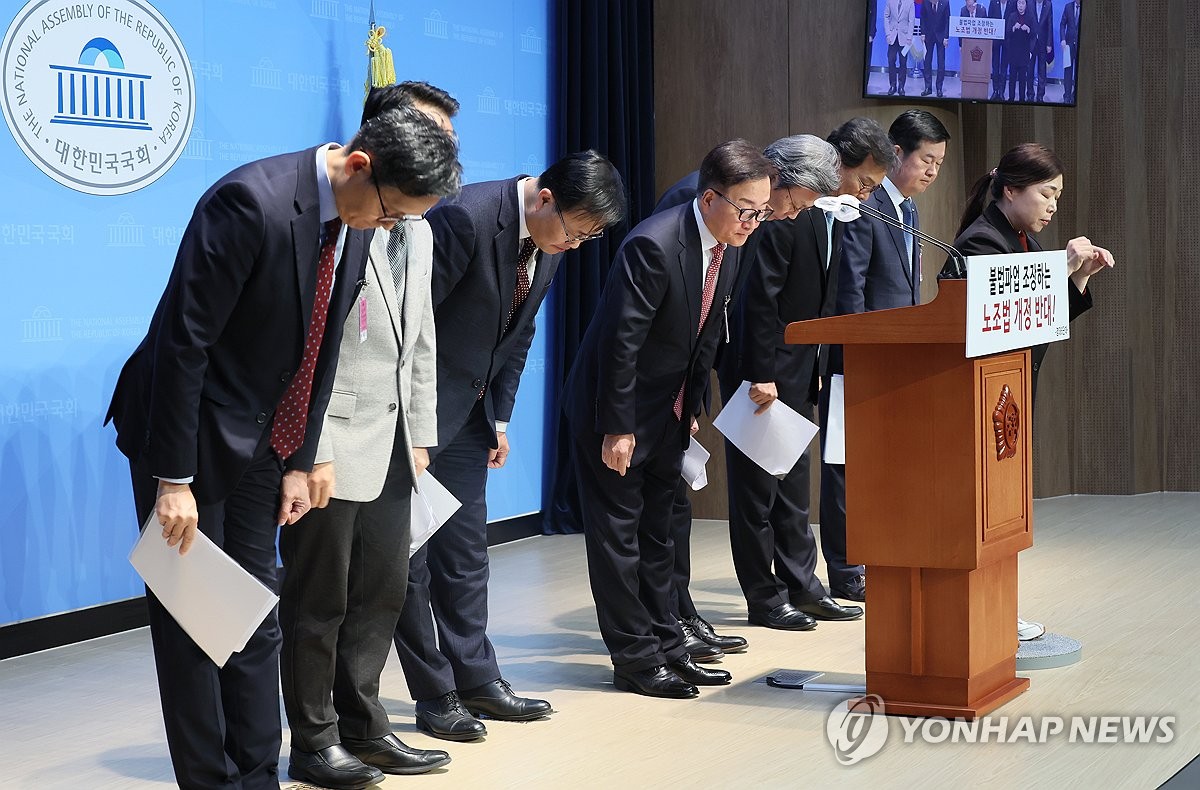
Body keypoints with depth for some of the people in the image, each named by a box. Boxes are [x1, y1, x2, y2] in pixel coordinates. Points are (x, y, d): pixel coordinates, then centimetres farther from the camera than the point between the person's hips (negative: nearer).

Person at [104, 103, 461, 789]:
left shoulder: (356, 225, -1)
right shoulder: (252, 201, -25)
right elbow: (183, 341, -25)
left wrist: (299, 462, 5)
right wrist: (174, 478, -23)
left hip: (259, 443, 8)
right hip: (189, 432, -8)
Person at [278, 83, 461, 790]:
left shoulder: (418, 232, 14)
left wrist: (420, 437, 16)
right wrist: (313, 452, -20)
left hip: (392, 444, 8)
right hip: (333, 444, -8)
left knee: (384, 590, 12)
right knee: (320, 599, 2)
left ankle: (362, 727, 24)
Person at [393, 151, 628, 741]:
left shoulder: (550, 242, 2)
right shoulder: (467, 219, -25)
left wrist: (499, 417, 10)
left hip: (469, 409, 8)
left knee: (466, 548, 11)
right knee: (410, 551, -1)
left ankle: (477, 680, 18)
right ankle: (435, 695, 4)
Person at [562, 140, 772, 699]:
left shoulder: (728, 247, 0)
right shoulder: (654, 245, -26)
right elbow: (621, 342, -25)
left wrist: (691, 410, 13)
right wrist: (617, 428, -22)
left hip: (667, 412, 9)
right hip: (616, 408, -9)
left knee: (656, 533, 16)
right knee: (619, 534, -1)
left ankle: (665, 647, 23)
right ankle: (635, 658, 5)